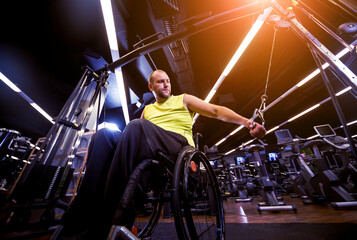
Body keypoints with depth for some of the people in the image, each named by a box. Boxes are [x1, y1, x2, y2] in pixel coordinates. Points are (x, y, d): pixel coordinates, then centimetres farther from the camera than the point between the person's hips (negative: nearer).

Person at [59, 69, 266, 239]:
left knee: (137, 126, -30)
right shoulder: (147, 110, 32)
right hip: (148, 152, 4)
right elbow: (138, 133, 26)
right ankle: (89, 208, -25)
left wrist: (248, 123, -1)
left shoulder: (184, 100, 21)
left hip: (180, 147, -3)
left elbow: (217, 111, 11)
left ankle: (108, 221, -30)